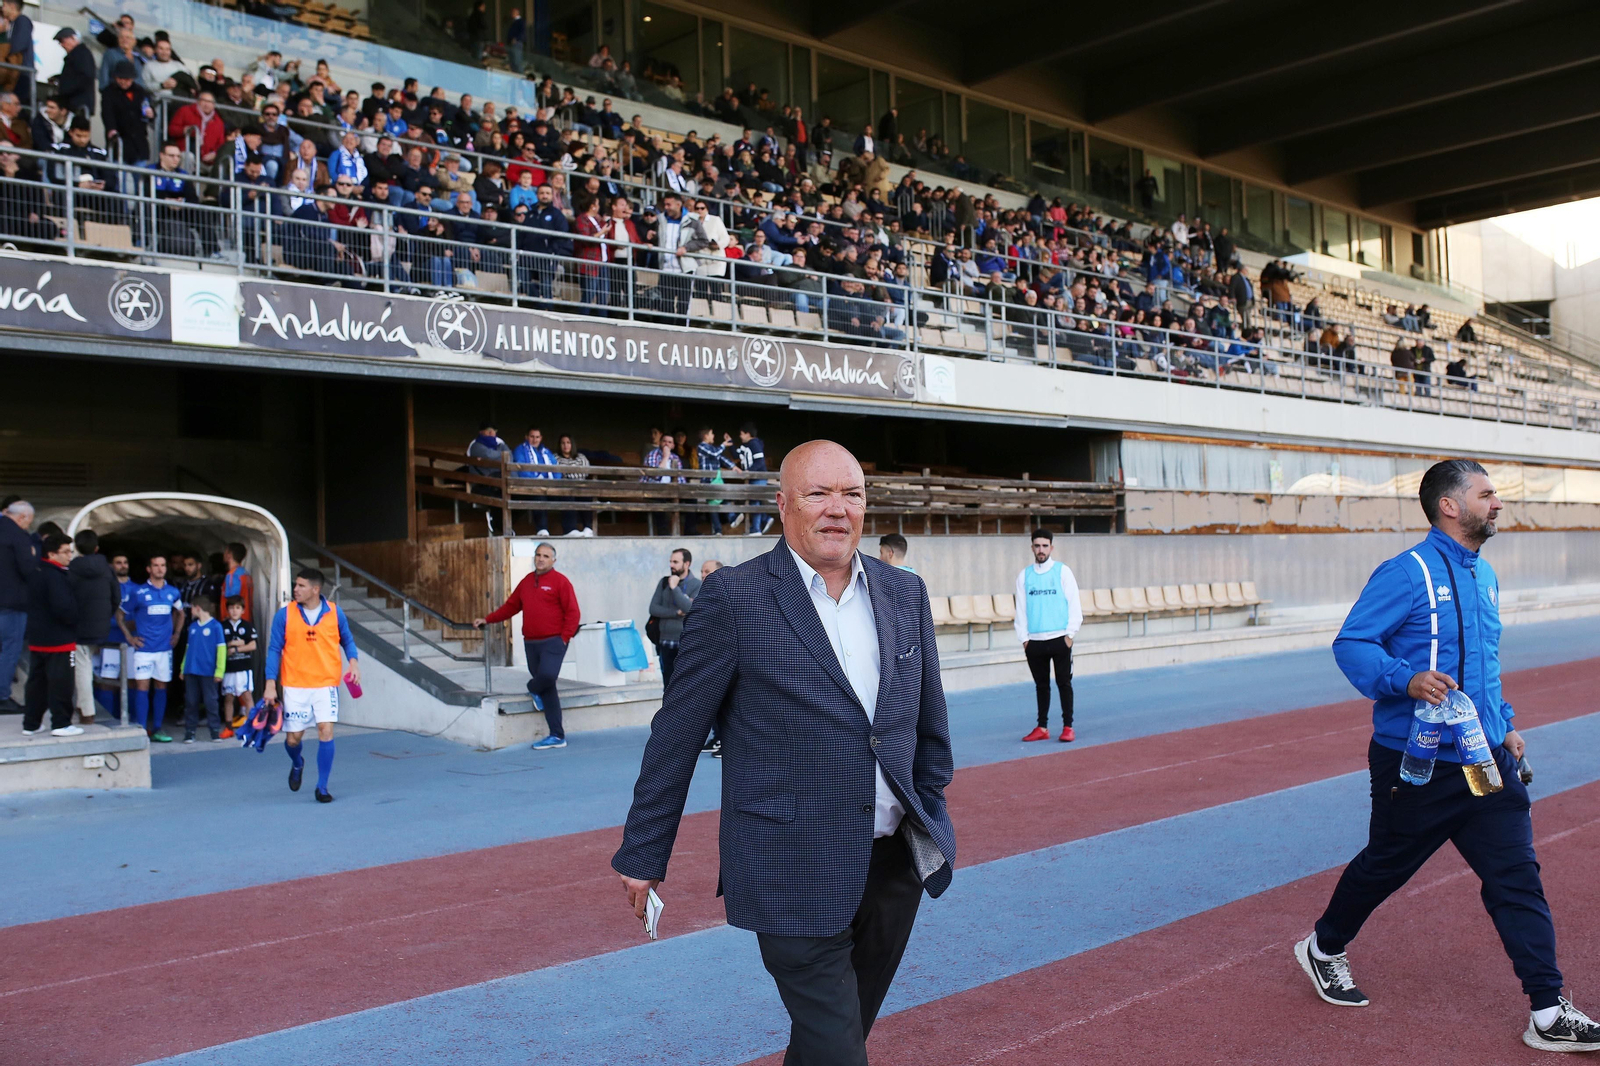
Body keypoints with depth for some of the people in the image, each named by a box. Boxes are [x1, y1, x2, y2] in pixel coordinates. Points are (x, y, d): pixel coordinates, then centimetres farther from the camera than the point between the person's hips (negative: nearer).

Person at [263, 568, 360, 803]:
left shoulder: (335, 613, -2)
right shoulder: (284, 614, -3)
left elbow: (347, 640, 10)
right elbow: (274, 649, 1)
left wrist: (353, 662, -9)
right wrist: (270, 684, -5)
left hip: (326, 684, 0)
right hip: (295, 686, 1)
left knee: (326, 731, -12)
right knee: (293, 738, 4)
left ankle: (322, 787, 2)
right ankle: (297, 764, 41)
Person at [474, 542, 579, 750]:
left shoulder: (560, 581, -2)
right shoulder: (526, 582, 16)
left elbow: (573, 612, -6)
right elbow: (511, 606, 20)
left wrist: (564, 637, -12)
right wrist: (487, 619, 14)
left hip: (553, 641, -5)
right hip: (531, 643, 5)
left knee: (547, 675, -26)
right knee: (548, 690, 5)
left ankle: (533, 689, 13)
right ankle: (557, 736, 8)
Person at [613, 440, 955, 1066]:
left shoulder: (906, 594, 6)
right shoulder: (735, 598, -9)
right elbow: (676, 734, -5)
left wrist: (932, 821, 16)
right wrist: (643, 853, -2)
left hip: (897, 862, 6)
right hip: (797, 877, -5)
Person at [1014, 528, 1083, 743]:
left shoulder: (1063, 571, 1)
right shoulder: (1024, 575, 8)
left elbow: (1074, 603, 0)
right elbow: (1021, 609, 9)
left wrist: (1070, 633, -6)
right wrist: (1024, 638, 3)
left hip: (1060, 638, -2)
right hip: (1034, 640, 2)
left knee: (1064, 683, 2)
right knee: (1041, 685, 9)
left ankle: (1068, 727, 9)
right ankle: (1042, 728, 17)